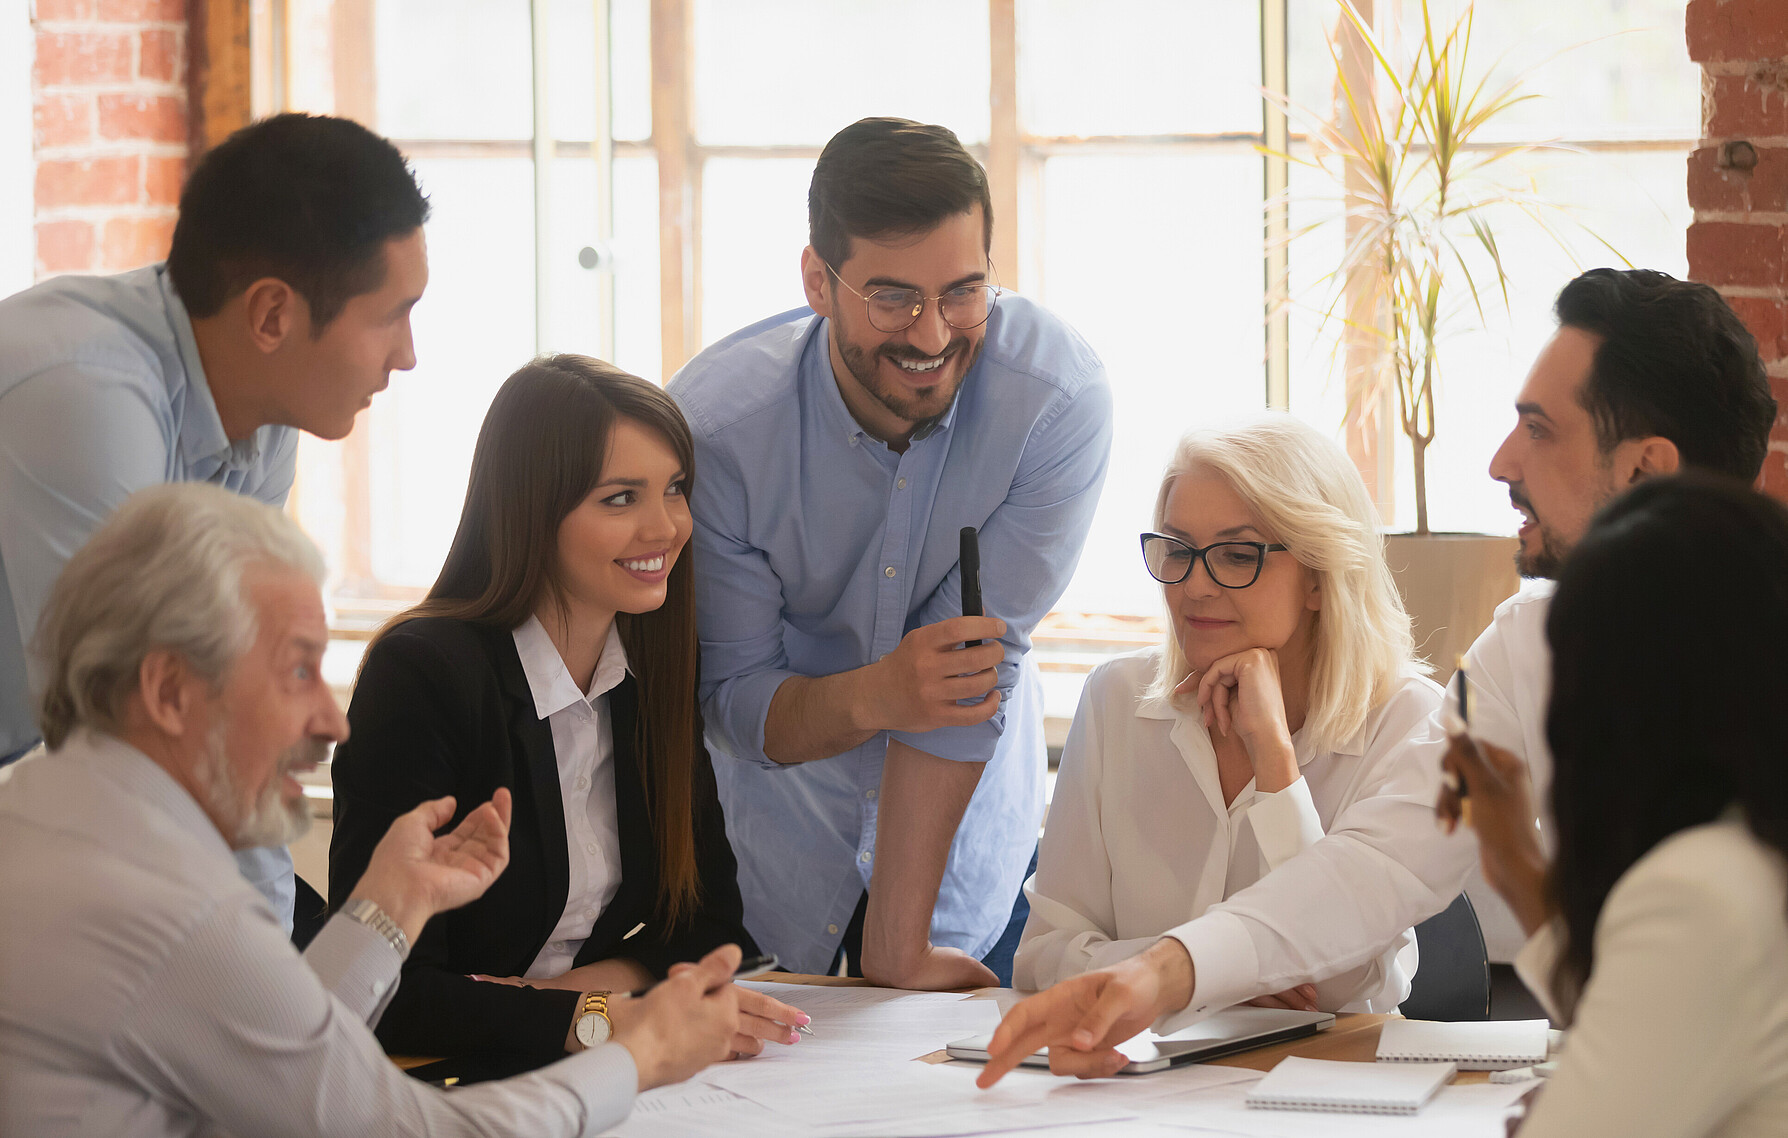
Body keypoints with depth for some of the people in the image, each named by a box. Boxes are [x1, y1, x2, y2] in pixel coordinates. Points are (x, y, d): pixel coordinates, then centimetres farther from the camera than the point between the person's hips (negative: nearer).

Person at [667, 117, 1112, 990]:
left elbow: (977, 662, -25)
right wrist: (871, 697, -41)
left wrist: (898, 942, -25)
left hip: (970, 817, 1)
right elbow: (734, 703, -18)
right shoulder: (714, 424, -26)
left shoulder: (1059, 398, -27)